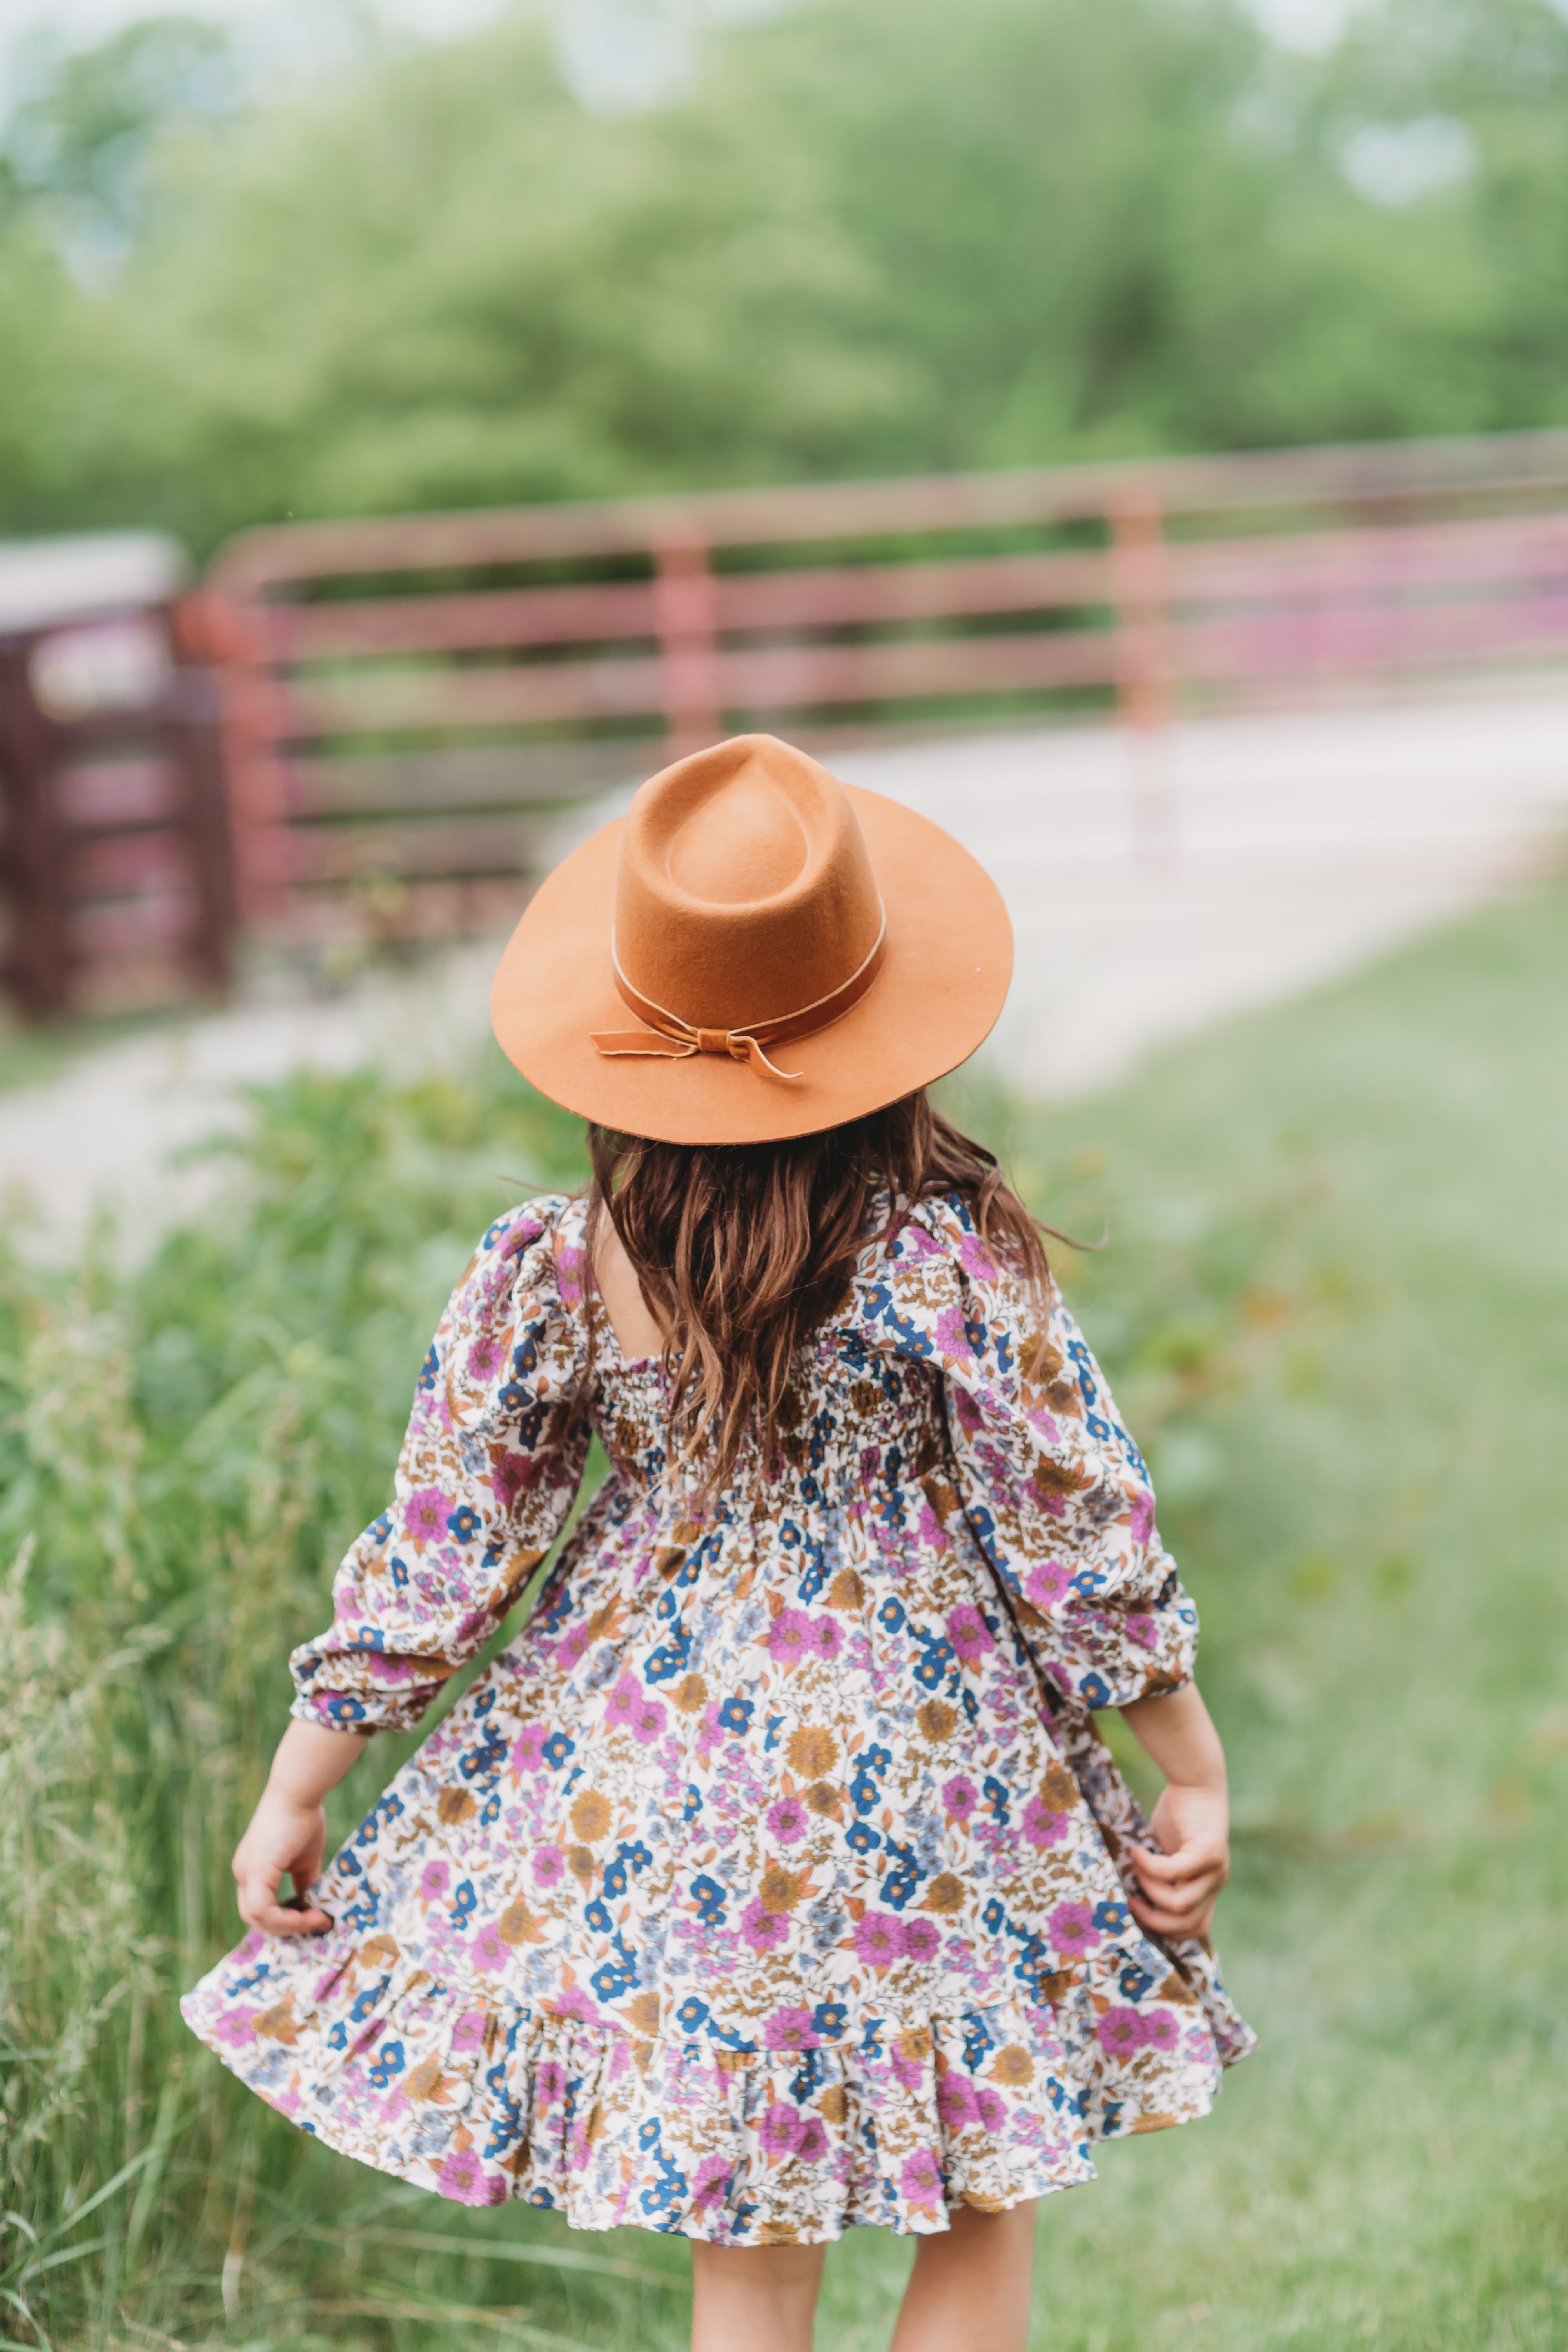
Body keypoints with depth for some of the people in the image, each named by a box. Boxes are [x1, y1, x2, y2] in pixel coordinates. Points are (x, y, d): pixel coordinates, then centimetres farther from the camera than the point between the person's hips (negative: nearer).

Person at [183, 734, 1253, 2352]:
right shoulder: (947, 1257, -15)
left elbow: (430, 1557, -4)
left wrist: (294, 1794, 9)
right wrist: (1196, 1779, 4)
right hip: (910, 1775, -2)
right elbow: (1082, 1538, -8)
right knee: (981, 2220, 16)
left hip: (647, 1781, 2)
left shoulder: (548, 1270, -10)